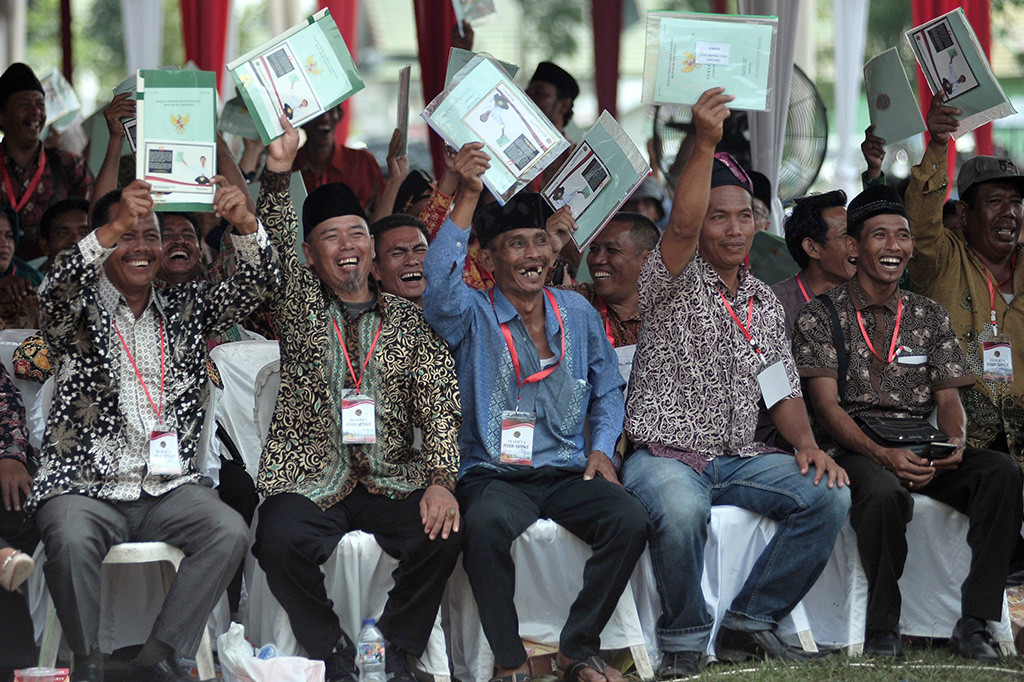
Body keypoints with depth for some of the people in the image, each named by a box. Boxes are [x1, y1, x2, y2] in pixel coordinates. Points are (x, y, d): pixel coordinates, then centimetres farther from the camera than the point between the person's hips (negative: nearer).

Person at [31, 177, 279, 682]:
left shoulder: (185, 308, 15)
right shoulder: (78, 311, 4)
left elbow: (256, 285, 4)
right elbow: (55, 295, -20)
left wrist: (245, 225, -18)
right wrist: (112, 230, -35)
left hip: (169, 485, 3)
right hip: (85, 486, -3)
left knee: (229, 531, -25)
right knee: (71, 538, -34)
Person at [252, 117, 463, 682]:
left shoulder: (408, 322, 12)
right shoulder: (300, 309, 10)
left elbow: (439, 404, 2)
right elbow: (275, 245, -9)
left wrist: (440, 481, -16)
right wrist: (278, 170, -27)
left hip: (391, 482, 1)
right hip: (309, 483, -1)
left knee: (444, 532, -27)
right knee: (280, 542, -31)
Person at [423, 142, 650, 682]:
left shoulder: (577, 313, 14)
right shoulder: (472, 315, 0)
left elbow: (607, 391, 23)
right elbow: (439, 283, -23)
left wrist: (601, 447, 4)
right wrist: (467, 198, -28)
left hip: (567, 474, 4)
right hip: (493, 474, -4)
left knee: (629, 521, -26)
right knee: (487, 525, -38)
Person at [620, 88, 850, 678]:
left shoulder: (765, 301, 16)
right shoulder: (675, 281, -3)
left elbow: (784, 391, 17)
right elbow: (681, 227, -25)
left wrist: (807, 443, -4)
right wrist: (706, 145, -37)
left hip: (741, 458, 6)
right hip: (666, 455, -6)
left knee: (830, 495, -18)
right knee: (682, 509, -39)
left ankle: (748, 624, -9)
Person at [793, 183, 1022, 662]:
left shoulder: (931, 317, 17)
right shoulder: (821, 316, 4)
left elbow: (948, 398, 11)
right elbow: (826, 406, -5)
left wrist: (955, 444, -14)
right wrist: (882, 454, -21)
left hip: (922, 451, 4)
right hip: (854, 450, -4)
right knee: (884, 493, -40)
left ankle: (974, 623, -25)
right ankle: (882, 631, -21)